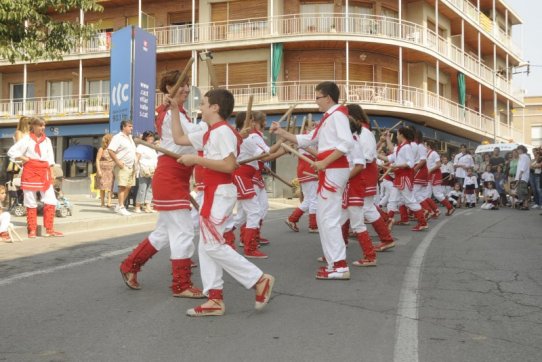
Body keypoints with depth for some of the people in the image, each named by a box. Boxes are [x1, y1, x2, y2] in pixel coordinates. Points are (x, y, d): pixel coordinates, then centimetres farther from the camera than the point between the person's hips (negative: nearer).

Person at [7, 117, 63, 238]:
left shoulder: (47, 140, 12)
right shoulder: (27, 139, 0)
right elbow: (11, 151, -1)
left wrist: (52, 173, 6)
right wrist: (23, 158, -10)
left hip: (44, 173, 3)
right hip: (30, 172, -3)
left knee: (51, 201, -4)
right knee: (31, 203, 3)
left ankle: (49, 229, 3)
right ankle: (32, 230, 11)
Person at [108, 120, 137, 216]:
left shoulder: (130, 137, 19)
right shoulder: (118, 137, -8)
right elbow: (110, 150, -18)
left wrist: (135, 163, 17)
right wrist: (117, 162, -21)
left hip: (131, 166, 9)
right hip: (122, 166, -9)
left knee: (128, 186, 9)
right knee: (122, 186, -10)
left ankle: (119, 207, 16)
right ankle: (121, 207, -8)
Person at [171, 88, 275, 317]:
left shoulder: (223, 131, -15)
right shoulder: (209, 133, 15)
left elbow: (229, 165, -25)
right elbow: (179, 139, 23)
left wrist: (196, 159, -21)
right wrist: (174, 111, 20)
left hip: (221, 193, -10)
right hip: (213, 193, 10)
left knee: (213, 245, -9)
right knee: (205, 246, 9)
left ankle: (260, 280, -3)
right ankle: (215, 299, 12)